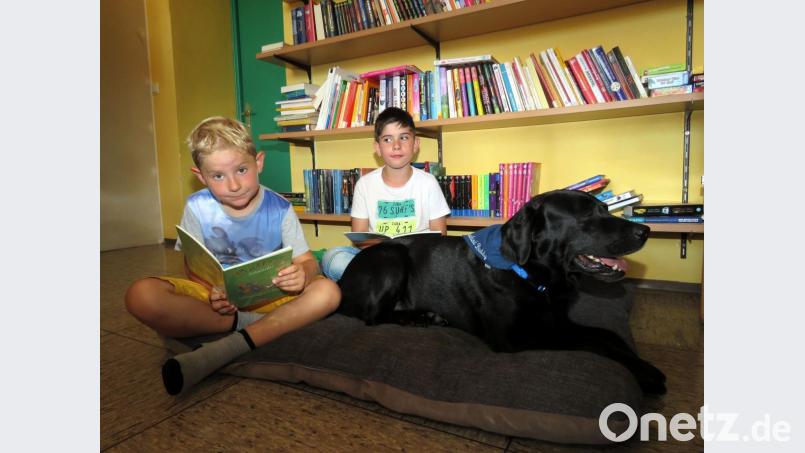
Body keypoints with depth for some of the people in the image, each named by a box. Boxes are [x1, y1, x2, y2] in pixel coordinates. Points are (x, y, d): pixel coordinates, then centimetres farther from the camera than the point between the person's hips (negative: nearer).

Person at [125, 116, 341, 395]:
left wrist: (302, 274, -33)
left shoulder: (279, 208, -9)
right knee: (141, 296, -26)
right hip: (214, 296, 0)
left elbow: (307, 261, -7)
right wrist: (212, 292, -27)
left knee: (328, 292, -27)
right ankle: (244, 324, -19)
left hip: (269, 297, 0)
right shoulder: (197, 208, -6)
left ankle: (225, 350, -31)